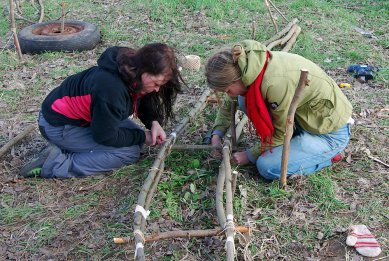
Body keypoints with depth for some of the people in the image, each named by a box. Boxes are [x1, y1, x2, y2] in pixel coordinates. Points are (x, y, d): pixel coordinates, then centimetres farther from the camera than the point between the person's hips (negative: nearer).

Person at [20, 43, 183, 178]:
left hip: (82, 116, 10)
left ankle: (69, 148, 5)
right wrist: (142, 137, -13)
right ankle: (59, 165, -15)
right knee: (130, 152, -16)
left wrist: (154, 122, -9)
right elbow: (105, 136, -25)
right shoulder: (111, 87, -35)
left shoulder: (134, 76, -9)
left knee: (134, 134, 4)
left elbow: (143, 102, 11)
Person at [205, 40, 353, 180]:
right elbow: (229, 102, 8)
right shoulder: (248, 66, -12)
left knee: (267, 167, -19)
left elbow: (282, 133, -20)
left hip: (331, 133, -8)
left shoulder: (275, 83, -35)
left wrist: (249, 155, -9)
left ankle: (327, 154, 2)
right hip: (304, 117, 8)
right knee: (244, 100, -6)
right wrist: (217, 135, -3)